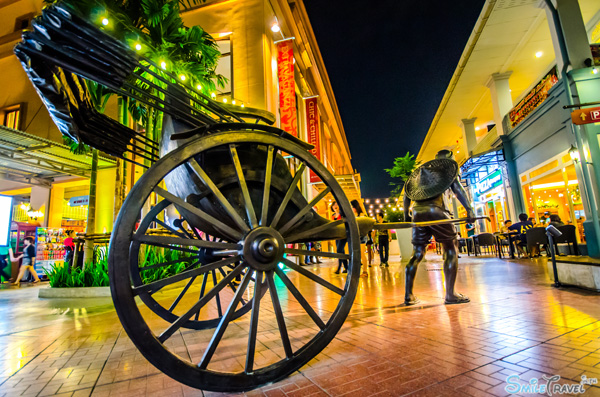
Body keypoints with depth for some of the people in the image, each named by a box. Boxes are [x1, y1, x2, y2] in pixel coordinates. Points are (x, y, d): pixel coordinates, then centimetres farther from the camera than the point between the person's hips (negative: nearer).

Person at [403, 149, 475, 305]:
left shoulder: (421, 170, 28)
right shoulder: (449, 166, 15)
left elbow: (407, 193, 23)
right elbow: (457, 188, 1)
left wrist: (406, 214, 26)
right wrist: (469, 210, -3)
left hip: (417, 211, 5)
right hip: (435, 209, -5)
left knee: (417, 254, 9)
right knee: (450, 249, 7)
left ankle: (408, 295, 9)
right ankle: (450, 294, 4)